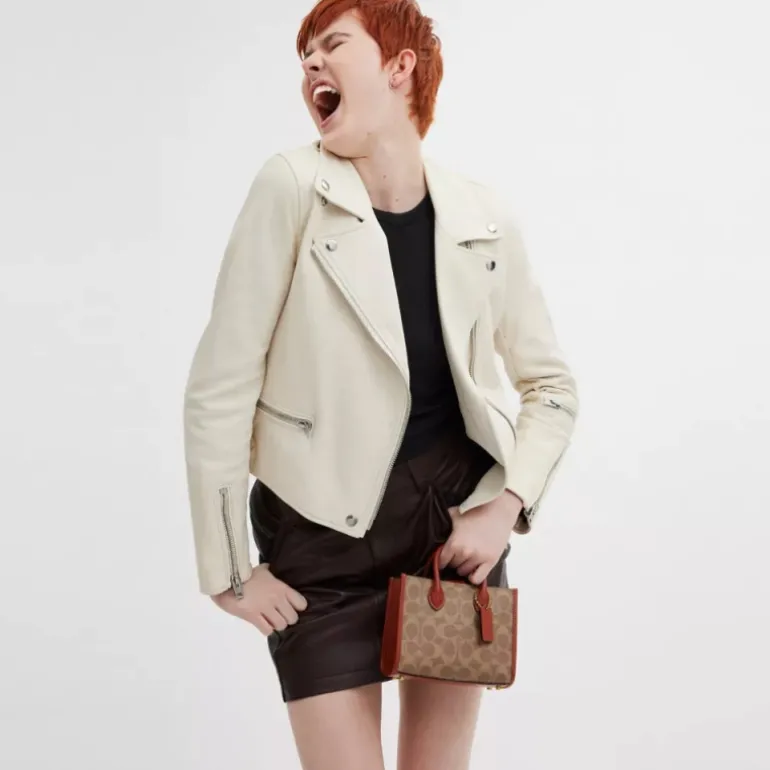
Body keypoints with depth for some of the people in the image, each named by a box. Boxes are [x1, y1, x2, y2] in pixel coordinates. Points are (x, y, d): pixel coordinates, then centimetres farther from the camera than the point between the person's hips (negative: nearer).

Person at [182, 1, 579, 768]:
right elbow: (219, 386, -12)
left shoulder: (484, 221, -3)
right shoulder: (292, 188, -12)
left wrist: (508, 506, -5)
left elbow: (551, 383, 9)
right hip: (326, 534, -3)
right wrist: (228, 568, -10)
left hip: (459, 522, 3)